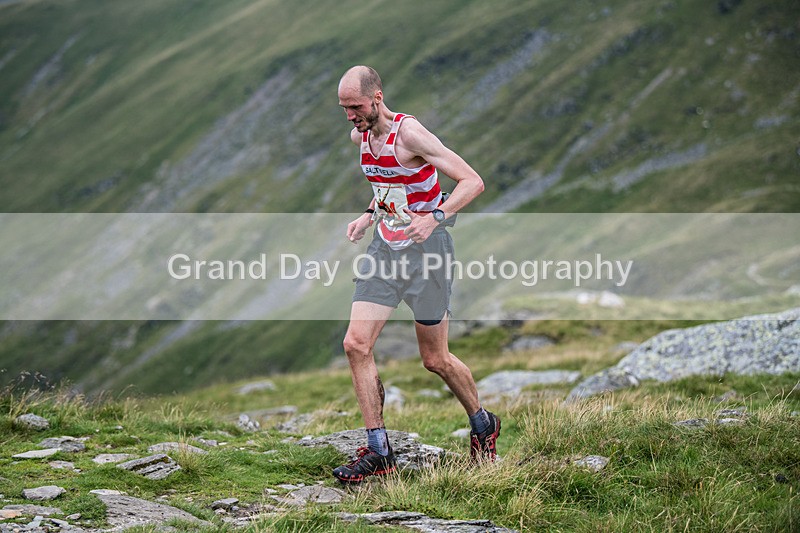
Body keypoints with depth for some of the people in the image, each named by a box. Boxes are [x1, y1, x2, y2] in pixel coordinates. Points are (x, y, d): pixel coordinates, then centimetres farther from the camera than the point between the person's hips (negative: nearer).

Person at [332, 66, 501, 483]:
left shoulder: (409, 134, -19)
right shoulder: (359, 136, 4)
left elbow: (473, 182, -22)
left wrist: (434, 217, -34)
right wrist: (370, 215, 9)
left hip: (425, 250, -7)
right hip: (384, 248, 7)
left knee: (435, 360, 3)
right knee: (356, 344, -8)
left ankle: (483, 423, 31)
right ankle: (378, 452, -2)